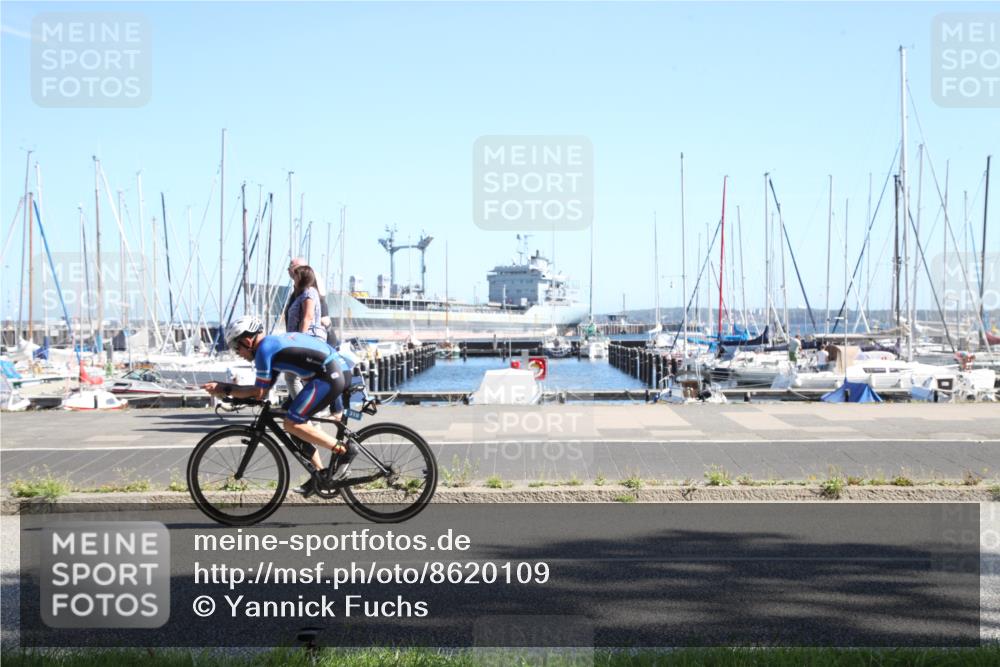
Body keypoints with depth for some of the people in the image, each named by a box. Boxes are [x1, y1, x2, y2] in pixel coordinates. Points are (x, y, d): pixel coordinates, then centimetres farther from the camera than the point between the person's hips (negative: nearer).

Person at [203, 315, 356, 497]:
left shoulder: (264, 349, -7)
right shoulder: (275, 341, 21)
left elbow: (259, 393, -4)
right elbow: (263, 389, 22)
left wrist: (226, 390, 6)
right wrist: (224, 387, 20)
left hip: (327, 378, -10)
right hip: (338, 372, 10)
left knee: (292, 424, -8)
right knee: (300, 421, 19)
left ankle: (344, 451, -7)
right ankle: (321, 473, 21)